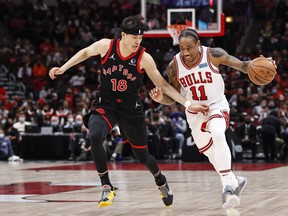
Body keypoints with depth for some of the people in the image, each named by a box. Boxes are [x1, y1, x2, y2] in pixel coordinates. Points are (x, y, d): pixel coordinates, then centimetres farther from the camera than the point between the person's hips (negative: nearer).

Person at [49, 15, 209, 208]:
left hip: (131, 109, 0)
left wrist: (188, 104, -11)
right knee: (95, 136, -31)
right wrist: (63, 68, 6)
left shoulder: (144, 58, -15)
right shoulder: (106, 46, -12)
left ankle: (160, 180, 47)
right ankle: (107, 187, -18)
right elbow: (86, 52, 10)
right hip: (105, 105, 0)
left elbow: (163, 85, -7)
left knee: (142, 155, 10)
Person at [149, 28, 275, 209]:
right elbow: (173, 98, -3)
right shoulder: (174, 66, -14)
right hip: (194, 112, 4)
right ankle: (235, 181, 40)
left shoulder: (213, 55, -20)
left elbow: (242, 66, -13)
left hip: (217, 105, -4)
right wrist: (161, 99, -26)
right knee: (211, 153, 15)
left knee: (218, 135, -34)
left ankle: (228, 186, -33)